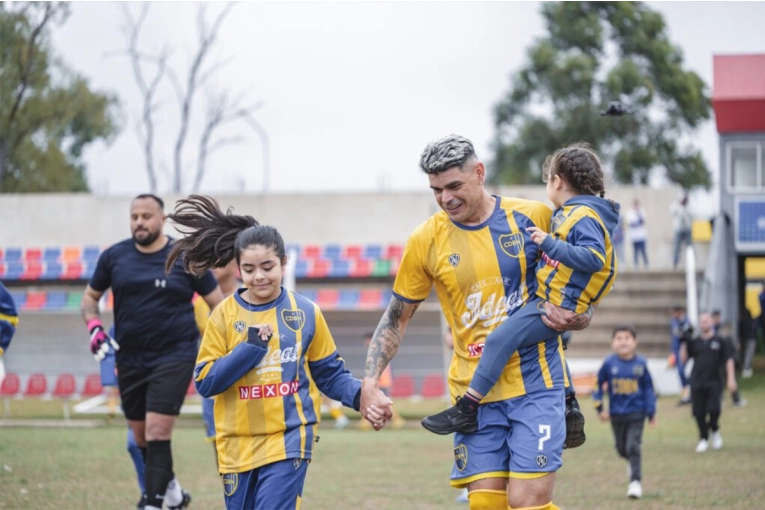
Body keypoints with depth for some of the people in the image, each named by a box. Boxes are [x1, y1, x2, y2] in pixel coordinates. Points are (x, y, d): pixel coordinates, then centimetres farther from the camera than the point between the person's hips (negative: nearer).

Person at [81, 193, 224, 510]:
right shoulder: (114, 256, 3)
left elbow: (218, 303, 3)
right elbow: (90, 297, 16)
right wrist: (94, 326, -3)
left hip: (174, 357, -4)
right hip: (130, 360, 4)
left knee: (157, 433, -15)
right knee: (141, 438, 12)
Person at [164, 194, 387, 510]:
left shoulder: (306, 313, 0)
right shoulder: (225, 315, -1)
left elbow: (330, 374, 6)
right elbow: (204, 382, -6)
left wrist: (361, 397, -13)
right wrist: (251, 347, -17)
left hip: (288, 440, -2)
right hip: (237, 445, 2)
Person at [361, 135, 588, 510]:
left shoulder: (533, 216, -3)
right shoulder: (426, 240, 0)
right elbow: (396, 317, 9)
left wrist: (575, 317, -8)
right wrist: (370, 382, -1)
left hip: (535, 383, -2)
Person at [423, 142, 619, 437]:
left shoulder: (585, 217, -15)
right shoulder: (572, 213, 15)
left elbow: (594, 257, -29)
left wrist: (549, 243, -27)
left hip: (555, 308, -11)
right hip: (547, 300, 11)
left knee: (500, 340, -18)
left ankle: (466, 411, -19)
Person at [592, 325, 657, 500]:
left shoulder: (641, 363, -9)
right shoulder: (609, 364, -8)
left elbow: (648, 389, 0)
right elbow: (598, 385, 2)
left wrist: (651, 413, 1)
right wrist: (599, 408, -1)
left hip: (636, 413, -2)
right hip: (617, 413, 2)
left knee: (633, 447, -10)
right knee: (622, 449, 14)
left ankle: (635, 482, -3)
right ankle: (633, 463, 45)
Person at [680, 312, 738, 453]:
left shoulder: (720, 341, 4)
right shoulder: (694, 342, 10)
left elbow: (729, 360, 3)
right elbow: (683, 359, 8)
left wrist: (731, 379, -5)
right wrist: (684, 344, -3)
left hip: (714, 383, -2)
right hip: (697, 383, 3)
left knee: (714, 409, -16)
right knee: (698, 412, 1)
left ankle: (715, 430, 14)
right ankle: (703, 439, 17)